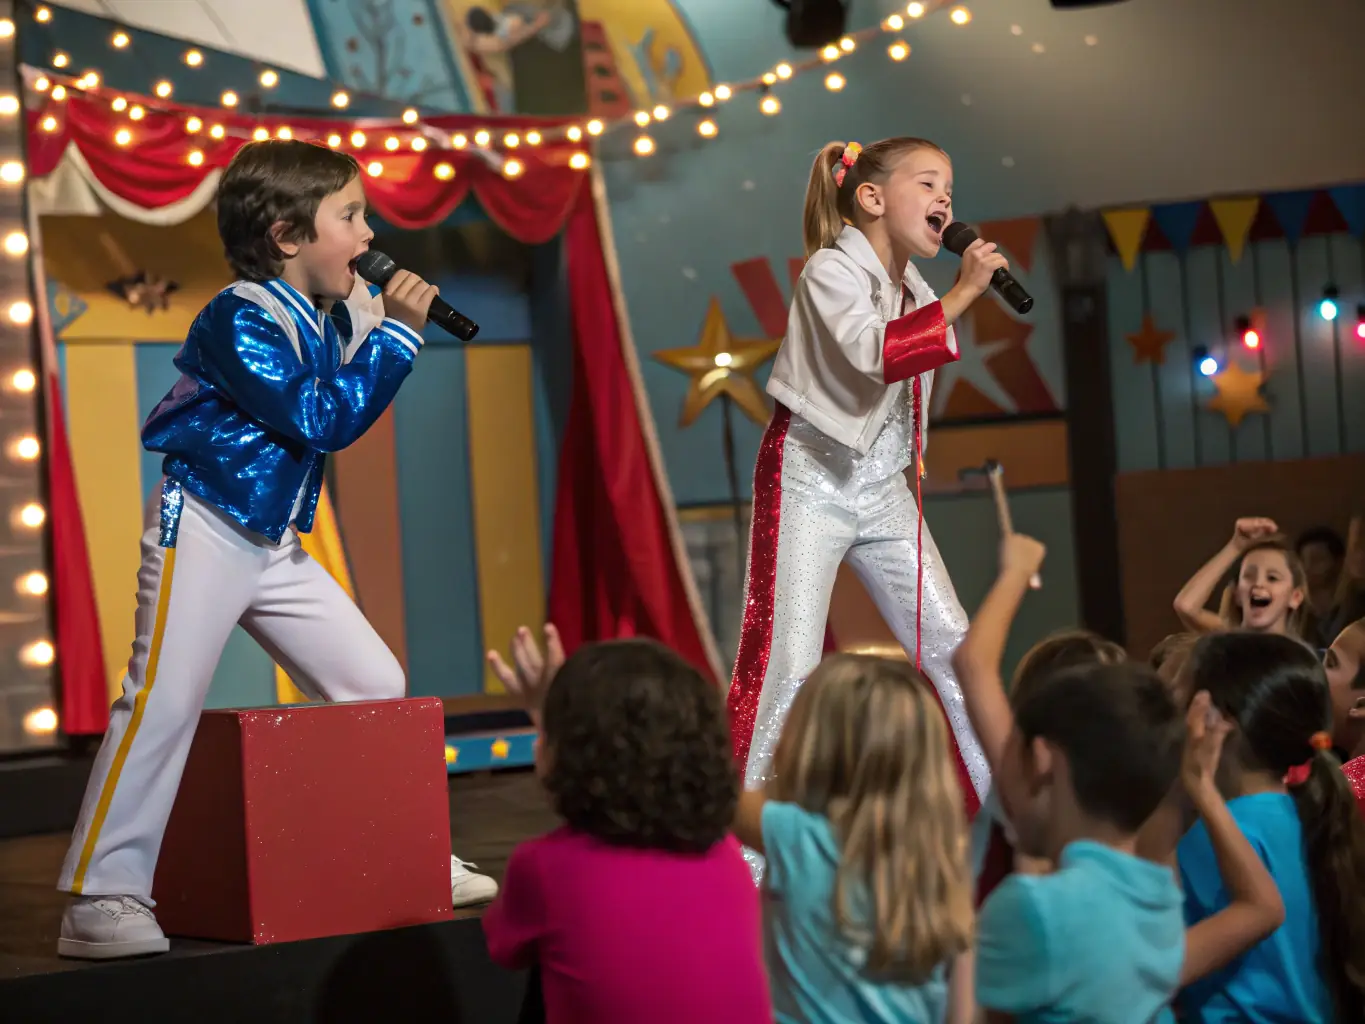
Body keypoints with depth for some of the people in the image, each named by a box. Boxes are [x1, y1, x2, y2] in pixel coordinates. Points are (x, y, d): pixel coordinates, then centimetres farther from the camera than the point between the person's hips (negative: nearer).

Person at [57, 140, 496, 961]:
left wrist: (391, 321, 4)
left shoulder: (328, 316, 8)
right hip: (203, 532, -9)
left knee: (376, 685, 8)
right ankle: (100, 899, -11)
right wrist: (397, 333, -21)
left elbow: (354, 403, 18)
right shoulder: (242, 321, -18)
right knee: (164, 702, -14)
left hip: (276, 545, 9)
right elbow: (323, 419, -24)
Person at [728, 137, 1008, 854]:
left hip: (883, 487, 7)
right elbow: (871, 352, -31)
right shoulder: (830, 271, -12)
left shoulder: (912, 287, 11)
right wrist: (960, 298, -29)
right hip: (812, 479, -7)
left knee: (956, 650, 5)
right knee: (790, 666, -12)